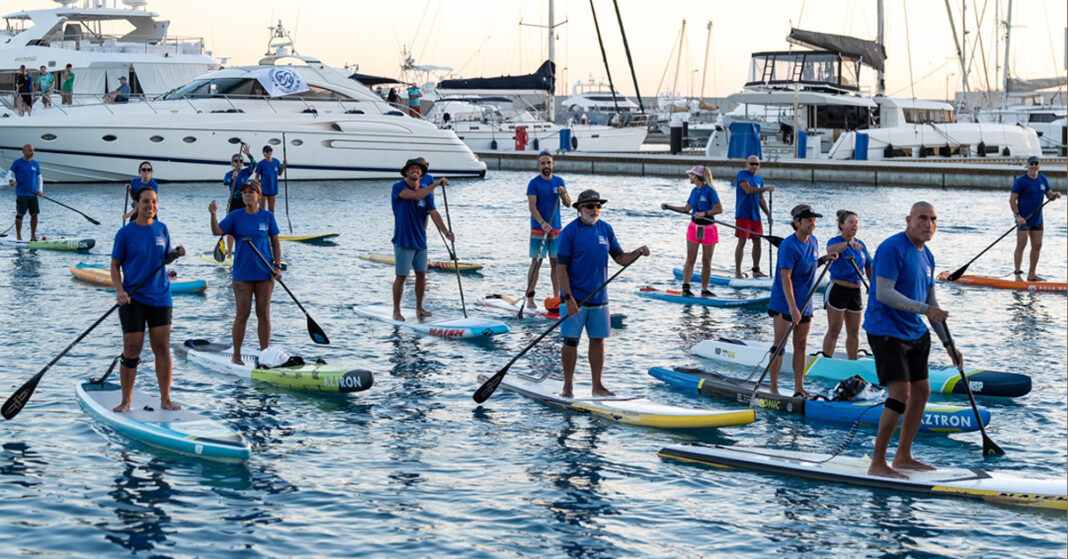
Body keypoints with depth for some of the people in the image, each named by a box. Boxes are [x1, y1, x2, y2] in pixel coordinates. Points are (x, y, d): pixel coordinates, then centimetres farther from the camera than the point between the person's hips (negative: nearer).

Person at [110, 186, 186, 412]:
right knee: (131, 350, -3)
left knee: (162, 348, 1)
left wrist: (176, 254, -5)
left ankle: (165, 399, 8)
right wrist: (119, 290, -14)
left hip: (160, 296, 3)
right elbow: (115, 265, 0)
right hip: (133, 298, -3)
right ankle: (126, 401, 7)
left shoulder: (161, 229, 8)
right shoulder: (126, 232, -3)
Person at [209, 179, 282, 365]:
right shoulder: (235, 216, 0)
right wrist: (213, 215, -31)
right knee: (242, 315, -1)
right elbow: (217, 231, -13)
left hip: (264, 273, 1)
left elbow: (275, 242, 7)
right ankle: (236, 356, 7)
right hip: (242, 273, -1)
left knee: (263, 315, 5)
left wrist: (277, 266, -2)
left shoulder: (267, 216, 2)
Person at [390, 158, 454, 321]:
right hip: (403, 240, -6)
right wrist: (436, 183, -25)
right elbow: (416, 196, -27)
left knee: (421, 274, 10)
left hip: (420, 240, 6)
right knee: (401, 276, -3)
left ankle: (419, 308, 23)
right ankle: (396, 311, 7)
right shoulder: (398, 187, -9)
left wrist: (446, 232, -13)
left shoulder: (427, 191, 8)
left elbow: (433, 213, 0)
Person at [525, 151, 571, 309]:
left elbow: (568, 204, 8)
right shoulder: (534, 183, -6)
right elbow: (532, 206, -14)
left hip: (556, 229, 5)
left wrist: (563, 193, -14)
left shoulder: (559, 181, 10)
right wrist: (542, 223, -28)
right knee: (536, 262, -5)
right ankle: (530, 299, -2)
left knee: (556, 263, 6)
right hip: (538, 230, -4)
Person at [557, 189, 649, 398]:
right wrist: (568, 298, -19)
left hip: (599, 297, 5)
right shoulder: (569, 232, -9)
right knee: (571, 341, -3)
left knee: (598, 340, 9)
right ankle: (567, 387, 8)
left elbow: (620, 258, 11)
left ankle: (597, 386, 18)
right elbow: (561, 268, -11)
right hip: (575, 298, -5)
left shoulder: (606, 229, 8)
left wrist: (639, 252, -9)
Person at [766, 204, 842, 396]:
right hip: (784, 302, -7)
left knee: (801, 345, 10)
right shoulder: (789, 246, -18)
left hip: (804, 302, 7)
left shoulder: (813, 241, 5)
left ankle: (799, 388, 16)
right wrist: (792, 307, -29)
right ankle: (773, 387, 2)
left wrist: (825, 259, 2)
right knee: (780, 344, -4)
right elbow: (785, 277, -23)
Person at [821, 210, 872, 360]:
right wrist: (848, 243, -51)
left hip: (855, 292, 6)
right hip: (838, 290, -6)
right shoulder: (835, 241, -9)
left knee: (854, 332, 11)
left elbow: (868, 267, 19)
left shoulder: (861, 245, 10)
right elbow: (831, 249, -34)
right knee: (834, 331, -5)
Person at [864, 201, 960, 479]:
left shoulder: (926, 255, 13)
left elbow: (932, 304, 18)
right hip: (885, 329, -10)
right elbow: (884, 293, -24)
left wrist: (948, 344, 14)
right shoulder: (892, 248, -15)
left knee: (922, 391, 13)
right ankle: (877, 464, -10)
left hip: (914, 332, 10)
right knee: (901, 393, -16)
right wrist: (923, 309, -31)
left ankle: (903, 457, 26)